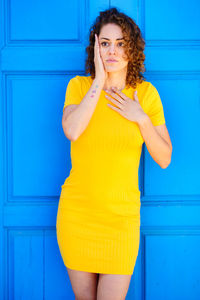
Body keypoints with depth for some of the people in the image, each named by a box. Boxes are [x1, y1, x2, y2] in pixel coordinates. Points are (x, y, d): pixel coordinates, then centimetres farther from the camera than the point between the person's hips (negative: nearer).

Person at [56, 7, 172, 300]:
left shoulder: (146, 93, 0)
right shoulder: (79, 85, -2)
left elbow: (164, 159, 1)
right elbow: (72, 131, -22)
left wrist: (141, 119, -12)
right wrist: (99, 81, -17)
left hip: (122, 217, 0)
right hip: (76, 213, 1)